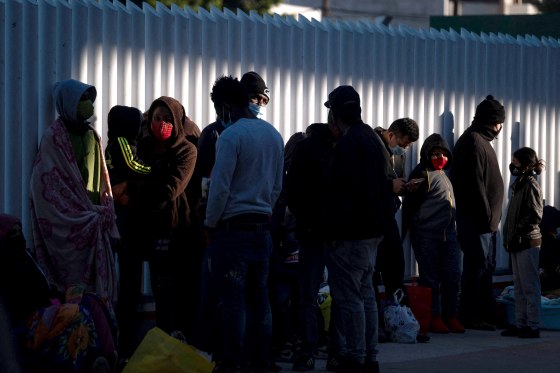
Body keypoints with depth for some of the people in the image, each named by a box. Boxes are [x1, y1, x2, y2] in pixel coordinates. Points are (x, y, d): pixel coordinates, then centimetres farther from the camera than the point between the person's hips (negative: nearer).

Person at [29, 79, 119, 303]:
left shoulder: (91, 136, 14)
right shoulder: (54, 138, -8)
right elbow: (51, 186, -11)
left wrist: (105, 213, 5)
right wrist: (89, 215, -13)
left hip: (94, 222, 7)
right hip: (67, 228, -7)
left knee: (98, 278, 2)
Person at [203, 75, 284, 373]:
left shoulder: (231, 136, -13)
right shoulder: (273, 135, 9)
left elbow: (220, 188, -14)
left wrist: (210, 225, -4)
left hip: (232, 229, -7)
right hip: (262, 228, 7)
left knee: (232, 301, -5)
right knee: (258, 298, 10)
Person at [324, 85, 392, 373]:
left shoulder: (348, 144, -15)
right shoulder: (373, 139, 16)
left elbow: (343, 192, -20)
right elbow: (384, 185, 20)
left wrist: (334, 230, -17)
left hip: (351, 233, -10)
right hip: (373, 230, 10)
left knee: (349, 297, -7)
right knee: (365, 294, 14)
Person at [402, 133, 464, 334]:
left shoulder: (444, 175, 19)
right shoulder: (422, 173, -5)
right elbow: (410, 204, -8)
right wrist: (405, 232, -11)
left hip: (448, 233, 7)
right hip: (426, 235, -7)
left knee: (453, 276, 3)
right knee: (430, 278, -1)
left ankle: (451, 316, 9)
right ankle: (434, 317, 4)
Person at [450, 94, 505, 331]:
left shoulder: (480, 140, 19)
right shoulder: (474, 143, -14)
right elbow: (475, 183, -20)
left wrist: (491, 216, 17)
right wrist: (486, 216, -20)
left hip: (486, 220, 11)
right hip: (477, 219, -11)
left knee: (487, 265, 14)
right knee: (477, 266, -7)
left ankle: (487, 314, 20)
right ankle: (471, 317, -3)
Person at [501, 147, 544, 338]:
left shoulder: (531, 185, -12)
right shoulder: (519, 184, 15)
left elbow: (536, 215, -19)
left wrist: (518, 230, -16)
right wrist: (510, 235, 12)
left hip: (528, 242, -10)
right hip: (517, 243, 10)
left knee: (530, 286, -6)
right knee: (519, 287, 14)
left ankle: (533, 326, -4)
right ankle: (520, 324, 19)